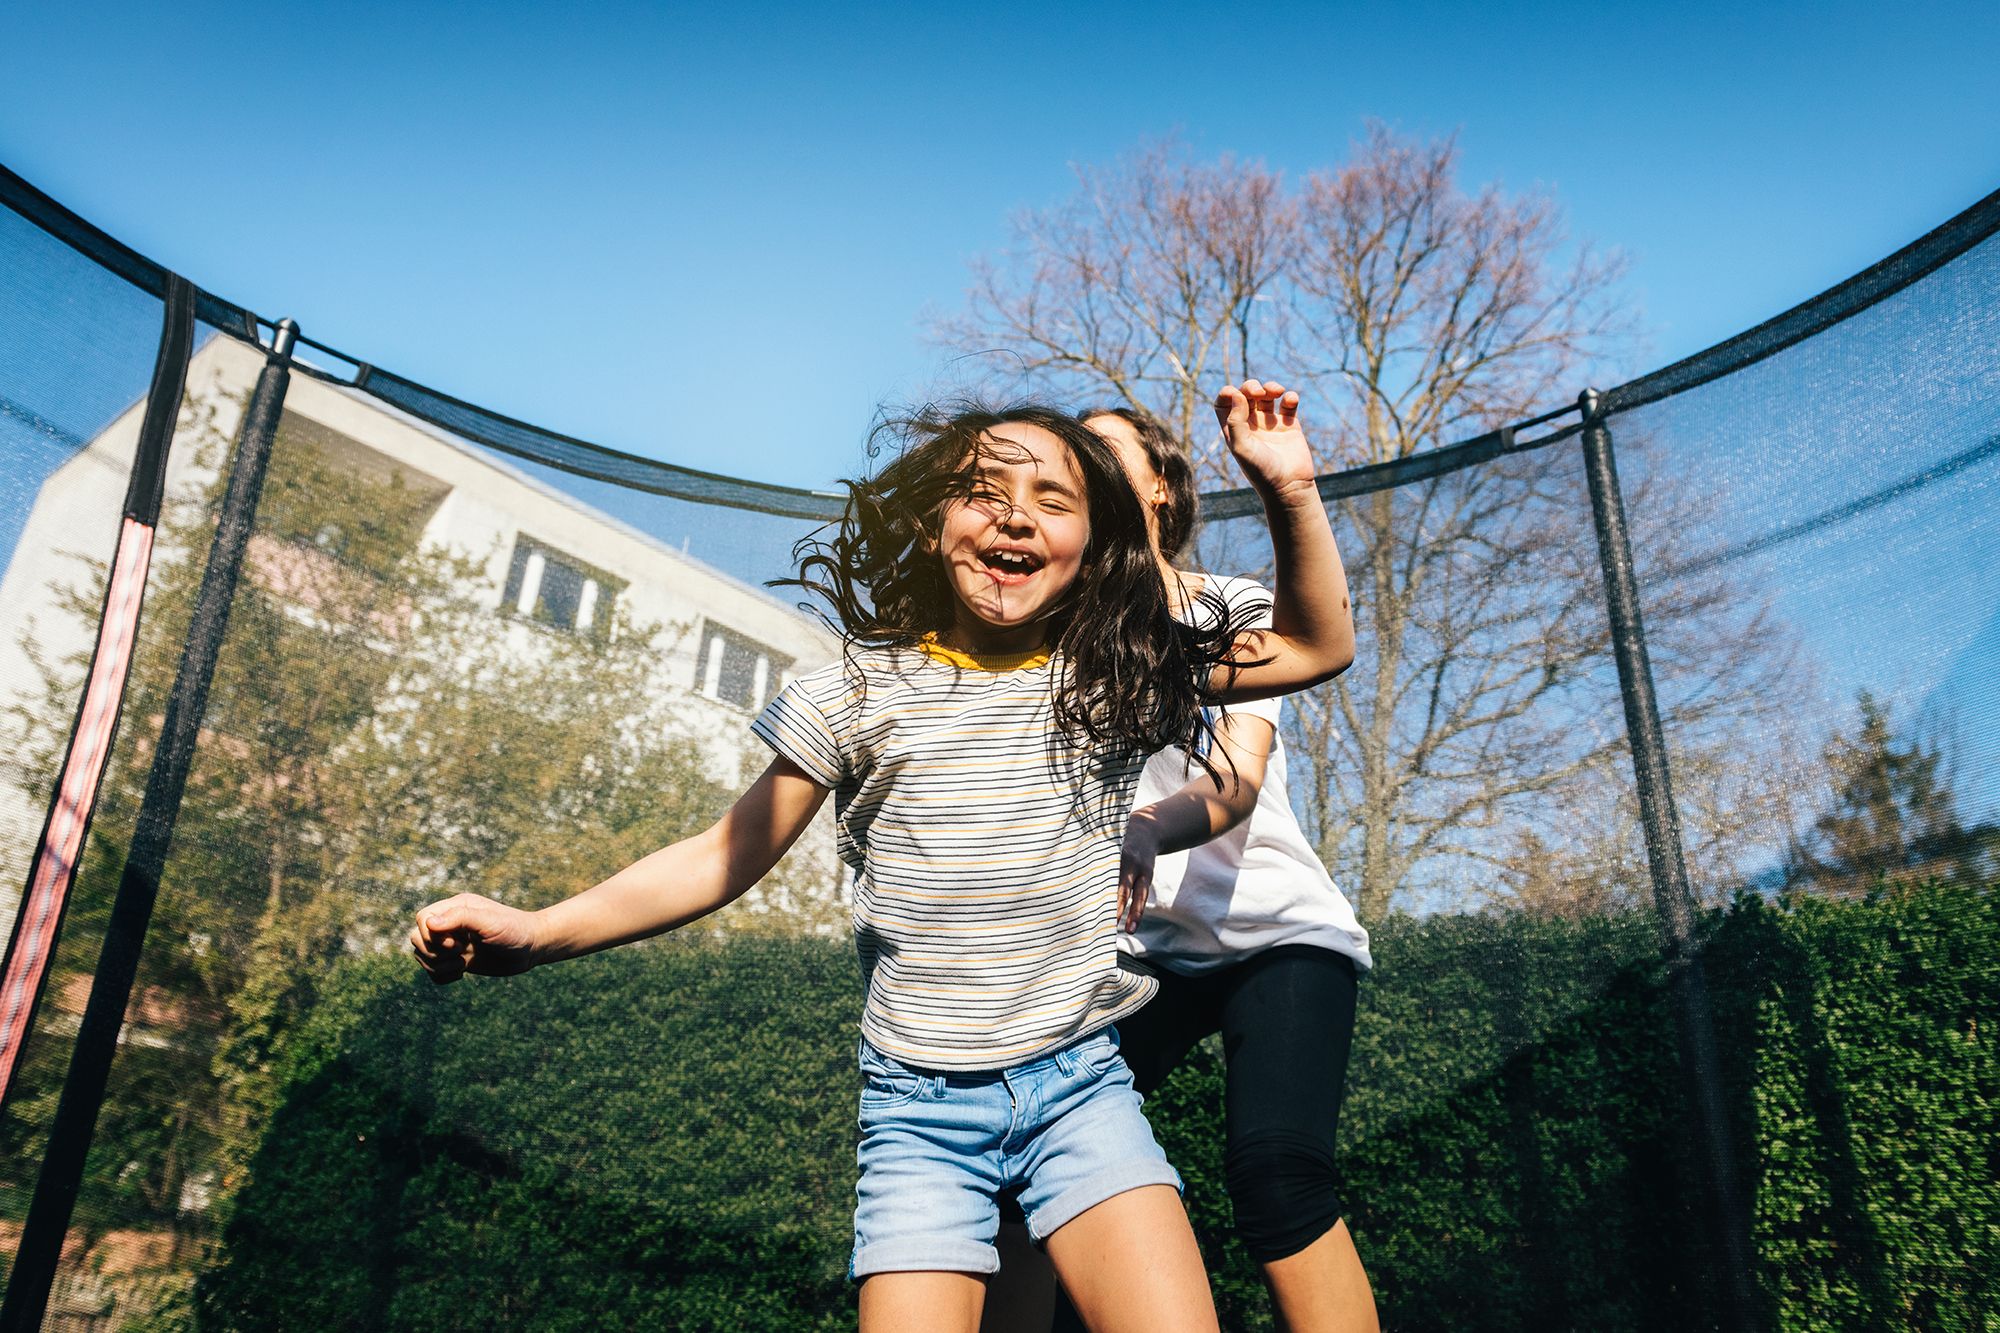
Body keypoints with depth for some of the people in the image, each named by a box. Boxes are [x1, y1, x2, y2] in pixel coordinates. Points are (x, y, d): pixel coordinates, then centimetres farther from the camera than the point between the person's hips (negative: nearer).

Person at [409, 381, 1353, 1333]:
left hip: (1080, 1083, 1)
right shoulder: (858, 698, -3)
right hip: (919, 1104, 0)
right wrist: (539, 931, -11)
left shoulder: (1117, 679, 1)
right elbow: (725, 856, 0)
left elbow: (1319, 645, 7)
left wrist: (1290, 492, -7)